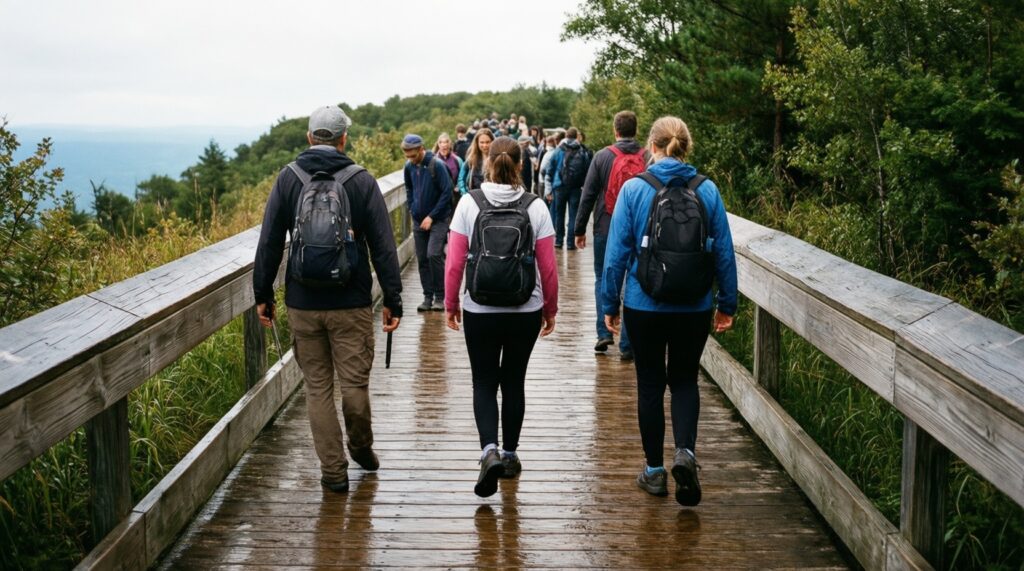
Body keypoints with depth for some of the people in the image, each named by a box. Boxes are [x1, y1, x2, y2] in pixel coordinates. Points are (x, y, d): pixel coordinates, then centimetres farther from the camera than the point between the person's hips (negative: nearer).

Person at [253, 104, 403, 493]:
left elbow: (269, 243, 1)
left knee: (317, 387, 8)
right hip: (352, 304, -1)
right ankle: (361, 448, 31)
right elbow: (383, 246, -4)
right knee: (355, 381, 12)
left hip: (303, 304, 1)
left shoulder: (288, 179, 1)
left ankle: (333, 470, 12)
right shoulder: (362, 181, -2)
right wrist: (393, 300, 1)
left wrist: (263, 294, 10)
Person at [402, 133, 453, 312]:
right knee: (422, 259, 6)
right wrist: (412, 209, 4)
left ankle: (439, 297, -4)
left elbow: (447, 192, -15)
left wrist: (432, 216, -15)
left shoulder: (437, 165, -16)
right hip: (418, 220, 5)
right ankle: (428, 296, 14)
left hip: (438, 219, -5)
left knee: (434, 255, -15)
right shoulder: (409, 166, 1)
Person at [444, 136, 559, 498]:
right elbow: (548, 267, -3)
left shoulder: (469, 204, -8)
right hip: (526, 311, 1)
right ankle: (510, 454, 24)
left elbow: (454, 263, -7)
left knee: (484, 381, 9)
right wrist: (551, 308, 10)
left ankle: (490, 450, -13)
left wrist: (451, 303, 7)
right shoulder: (536, 207, -6)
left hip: (480, 311, -1)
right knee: (514, 381, 16)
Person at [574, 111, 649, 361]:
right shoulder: (648, 158, 0)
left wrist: (579, 229, 4)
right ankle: (627, 345, 6)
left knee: (603, 279, 15)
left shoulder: (602, 156, -3)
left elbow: (588, 196, -2)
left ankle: (604, 332, 5)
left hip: (606, 229, -1)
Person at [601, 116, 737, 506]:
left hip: (645, 305, -1)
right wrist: (727, 304, 10)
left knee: (650, 384, 12)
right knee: (685, 380, 16)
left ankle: (654, 471, 19)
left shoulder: (634, 189, -8)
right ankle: (685, 451, -8)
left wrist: (610, 303, 2)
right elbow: (724, 251, 1)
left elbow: (617, 251, -7)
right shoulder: (707, 191, -3)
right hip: (694, 308, 1)